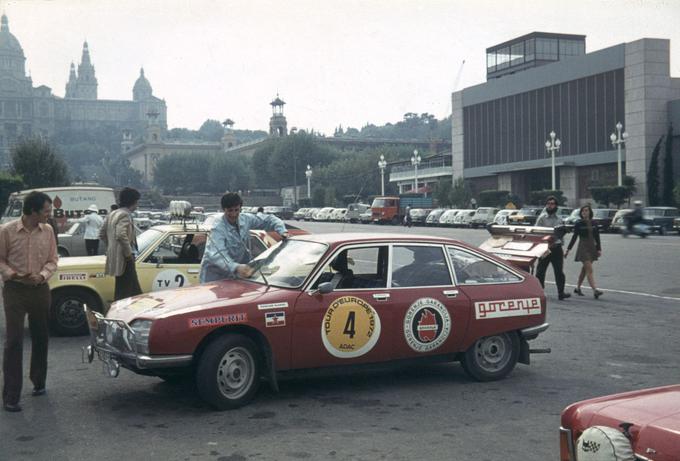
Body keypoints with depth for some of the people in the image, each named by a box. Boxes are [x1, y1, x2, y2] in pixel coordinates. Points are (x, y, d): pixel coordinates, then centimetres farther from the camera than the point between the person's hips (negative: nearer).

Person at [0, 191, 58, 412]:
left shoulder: (47, 231, 1)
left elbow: (52, 260, 6)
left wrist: (41, 276, -12)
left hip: (40, 290, 4)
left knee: (41, 338, 14)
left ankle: (38, 382, 33)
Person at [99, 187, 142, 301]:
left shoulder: (113, 214, 14)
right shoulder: (125, 215, -15)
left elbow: (102, 233, 19)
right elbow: (121, 235, -28)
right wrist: (128, 253, -18)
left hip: (114, 256, 10)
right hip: (124, 259, -10)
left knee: (134, 289, 18)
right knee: (124, 292, -6)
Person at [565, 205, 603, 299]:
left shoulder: (593, 223, 6)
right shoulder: (578, 224, -5)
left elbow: (597, 237, 11)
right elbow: (574, 237, -2)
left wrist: (599, 249, 5)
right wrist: (568, 249, -4)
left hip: (592, 248, 5)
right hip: (583, 248, -5)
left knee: (584, 269, 13)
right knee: (589, 270, -13)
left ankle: (577, 288, 26)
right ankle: (595, 290, -20)